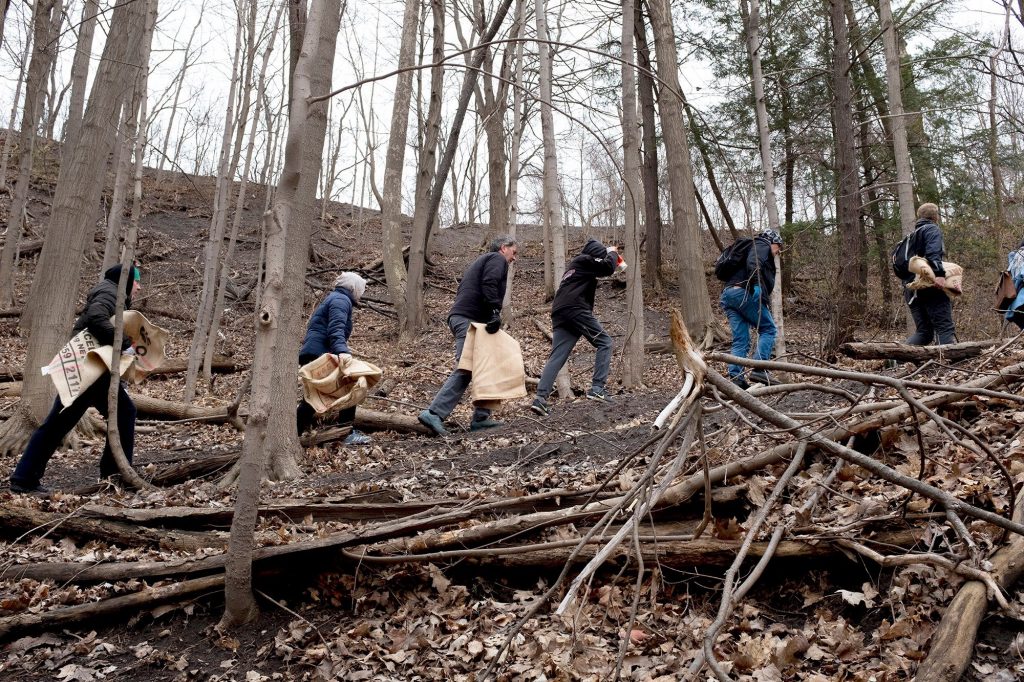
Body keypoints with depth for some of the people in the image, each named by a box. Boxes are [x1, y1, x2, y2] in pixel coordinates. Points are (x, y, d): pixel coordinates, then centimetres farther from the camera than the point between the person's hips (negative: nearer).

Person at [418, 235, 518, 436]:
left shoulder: (482, 260, 33)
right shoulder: (497, 259, 4)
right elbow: (489, 285, -16)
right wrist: (495, 312, -23)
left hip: (460, 317, 10)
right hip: (469, 319, -10)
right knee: (465, 370, -16)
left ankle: (481, 418, 5)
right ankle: (434, 413, -23)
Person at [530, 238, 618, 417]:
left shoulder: (575, 264, 33)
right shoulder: (585, 260, 4)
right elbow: (608, 268, -7)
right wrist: (612, 253, 13)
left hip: (559, 314, 9)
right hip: (575, 310, -9)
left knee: (557, 357, 0)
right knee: (604, 342, 1)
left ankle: (541, 398, -14)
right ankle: (597, 388, -10)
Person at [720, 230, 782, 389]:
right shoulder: (762, 246, 9)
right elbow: (753, 264, -14)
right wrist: (757, 284, -26)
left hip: (727, 295, 9)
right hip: (743, 292, -9)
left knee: (740, 341, 4)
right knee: (768, 329, -1)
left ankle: (735, 377, -7)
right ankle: (759, 369, -13)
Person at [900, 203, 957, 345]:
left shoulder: (913, 235, 26)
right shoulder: (932, 229, 2)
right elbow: (933, 253, -17)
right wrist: (939, 273, -28)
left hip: (911, 289, 8)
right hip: (930, 286, -8)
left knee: (923, 331, 8)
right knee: (946, 328, -10)